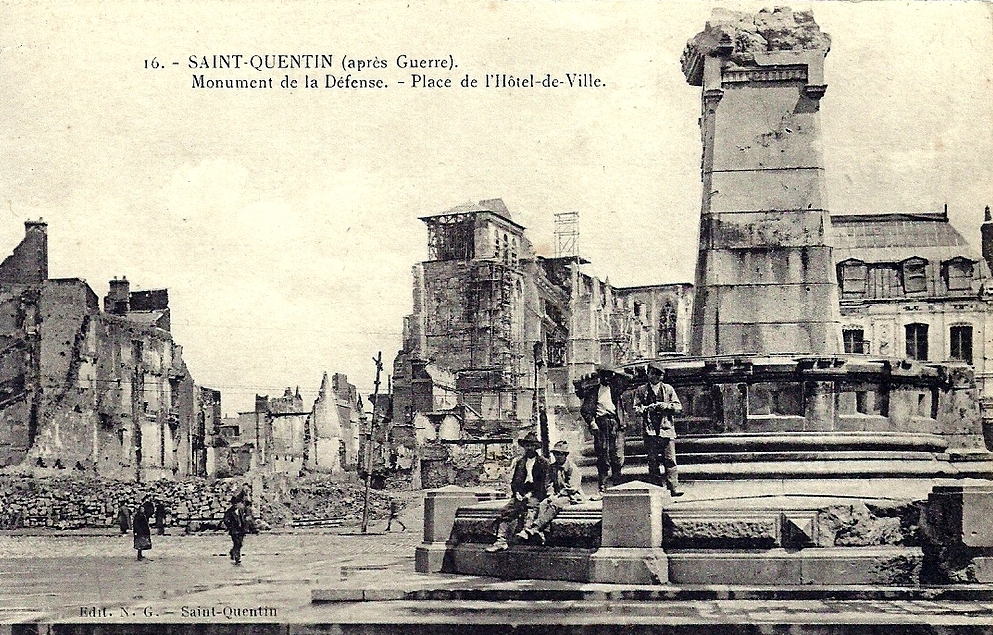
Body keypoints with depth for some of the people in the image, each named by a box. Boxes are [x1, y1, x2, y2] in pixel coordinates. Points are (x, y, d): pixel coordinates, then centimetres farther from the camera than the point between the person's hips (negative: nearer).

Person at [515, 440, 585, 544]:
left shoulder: (572, 468, -6)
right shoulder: (552, 467, 13)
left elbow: (571, 488, -13)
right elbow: (549, 484, 16)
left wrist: (557, 496, -17)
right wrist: (552, 494, -4)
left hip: (572, 496, -6)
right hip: (556, 496, 6)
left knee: (554, 505, -33)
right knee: (542, 505, -25)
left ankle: (534, 527, -44)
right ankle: (540, 532, -43)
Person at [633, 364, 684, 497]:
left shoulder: (668, 389, 12)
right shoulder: (641, 390, 12)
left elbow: (679, 408, 9)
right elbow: (636, 408, 6)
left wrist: (666, 406, -9)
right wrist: (646, 409, -13)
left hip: (666, 428, 0)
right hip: (649, 430, 0)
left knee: (670, 460, -7)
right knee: (653, 461, -1)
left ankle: (673, 487, -9)